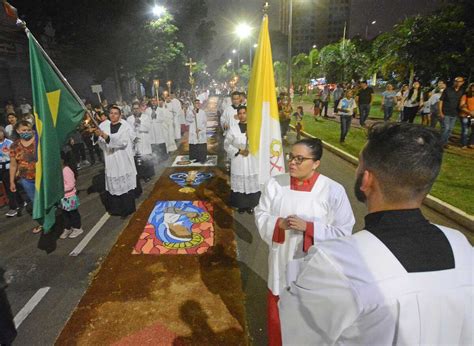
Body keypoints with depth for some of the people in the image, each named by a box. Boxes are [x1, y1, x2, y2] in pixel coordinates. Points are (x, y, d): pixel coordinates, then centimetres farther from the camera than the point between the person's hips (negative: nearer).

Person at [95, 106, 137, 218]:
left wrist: (105, 135, -26)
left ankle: (127, 208, 13)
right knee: (112, 184, 8)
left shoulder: (125, 126, -5)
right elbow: (102, 144, 5)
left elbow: (122, 141, -21)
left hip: (124, 160, -3)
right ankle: (115, 208, 23)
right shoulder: (104, 125, 5)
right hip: (110, 160, 3)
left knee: (125, 184, 2)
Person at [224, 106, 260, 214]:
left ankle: (250, 205, 18)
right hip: (238, 161, 0)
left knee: (252, 183, 4)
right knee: (239, 183, 4)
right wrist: (238, 151, -10)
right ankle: (241, 205, 17)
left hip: (251, 161, 1)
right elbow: (227, 145, 1)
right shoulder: (233, 129, 1)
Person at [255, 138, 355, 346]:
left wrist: (308, 227, -24)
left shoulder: (333, 190, -17)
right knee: (277, 316, 24)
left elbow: (343, 231, -13)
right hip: (281, 265, 3)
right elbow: (260, 215, 0)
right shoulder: (275, 184, -8)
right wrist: (278, 224, -20)